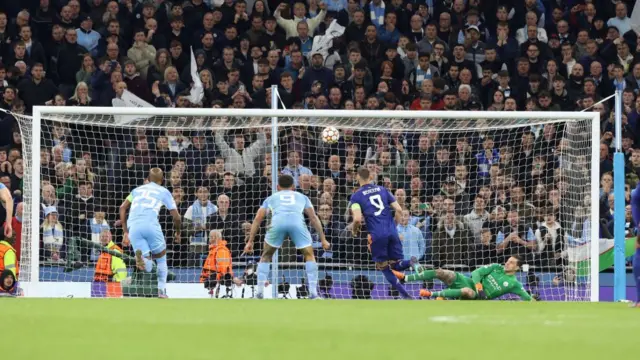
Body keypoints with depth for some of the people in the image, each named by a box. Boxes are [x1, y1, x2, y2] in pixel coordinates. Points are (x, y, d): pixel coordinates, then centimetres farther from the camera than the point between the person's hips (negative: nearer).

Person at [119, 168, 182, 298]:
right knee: (161, 257, 21)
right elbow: (176, 217, 16)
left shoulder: (137, 190, 29)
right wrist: (177, 232, 35)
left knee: (147, 268, 2)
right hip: (151, 224, -2)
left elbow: (122, 207, 20)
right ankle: (161, 291, 11)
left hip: (133, 226, 2)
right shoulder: (164, 191, 19)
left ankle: (140, 256, -32)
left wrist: (125, 231, 23)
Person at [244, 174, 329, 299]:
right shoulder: (302, 197, 36)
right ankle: (313, 292, 6)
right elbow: (314, 218, 27)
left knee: (266, 256, 22)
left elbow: (258, 219, 29)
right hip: (297, 222, -1)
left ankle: (259, 292, 13)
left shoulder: (271, 198, 36)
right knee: (309, 255, 17)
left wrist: (250, 241, 30)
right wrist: (323, 239, 28)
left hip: (277, 223, 1)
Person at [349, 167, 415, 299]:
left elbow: (357, 219, -10)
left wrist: (354, 230, 11)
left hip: (377, 235, -4)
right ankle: (412, 263, -21)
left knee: (383, 267, 11)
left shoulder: (356, 196, 4)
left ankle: (406, 295, -4)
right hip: (392, 231, 4)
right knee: (396, 265, 14)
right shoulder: (383, 190, 16)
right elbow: (399, 210, 11)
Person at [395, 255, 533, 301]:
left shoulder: (513, 284, -2)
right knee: (442, 273, -15)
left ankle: (433, 294, -35)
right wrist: (479, 287, -17)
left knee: (468, 291, -42)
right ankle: (405, 278, -15)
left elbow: (527, 298, -2)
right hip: (469, 282, 4)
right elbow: (477, 272, -1)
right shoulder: (497, 268, 7)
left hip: (476, 296, -4)